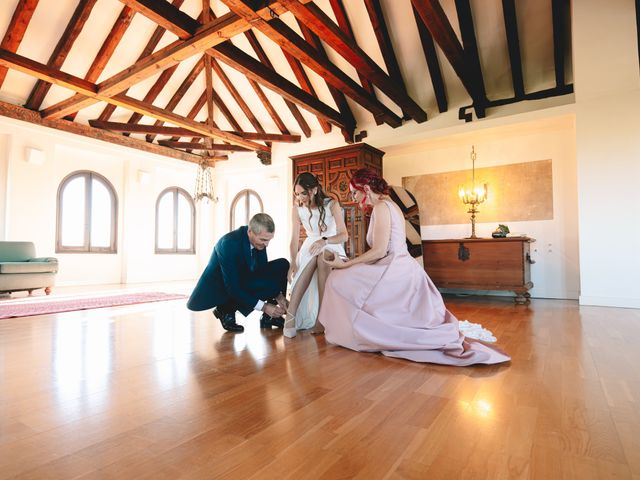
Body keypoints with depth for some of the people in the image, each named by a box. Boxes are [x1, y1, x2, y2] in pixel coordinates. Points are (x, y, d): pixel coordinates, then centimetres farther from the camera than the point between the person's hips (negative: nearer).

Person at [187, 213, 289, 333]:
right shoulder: (229, 243, -32)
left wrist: (278, 295, -18)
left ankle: (269, 317, -5)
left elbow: (263, 271, -3)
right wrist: (263, 306, -34)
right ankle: (226, 310, -6)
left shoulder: (259, 239, -12)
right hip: (218, 287, -7)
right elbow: (232, 286, -32)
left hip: (242, 280, 7)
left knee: (283, 265, -7)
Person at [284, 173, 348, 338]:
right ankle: (291, 315, -39)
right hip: (310, 246, 2)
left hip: (332, 246, -1)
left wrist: (324, 241, -37)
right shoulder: (297, 209, -7)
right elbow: (294, 239, -7)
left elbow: (344, 235, -18)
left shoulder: (332, 204, -15)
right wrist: (293, 262, -22)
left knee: (323, 258, -36)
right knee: (310, 261, -34)